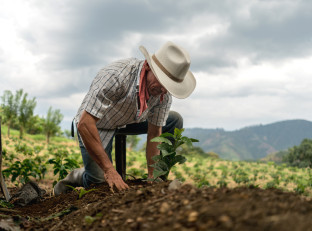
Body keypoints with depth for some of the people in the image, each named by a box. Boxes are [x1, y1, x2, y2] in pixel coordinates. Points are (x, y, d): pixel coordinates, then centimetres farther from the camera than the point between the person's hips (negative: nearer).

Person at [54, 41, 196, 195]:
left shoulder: (164, 94, -19)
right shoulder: (116, 76, -39)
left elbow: (154, 135, -10)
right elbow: (84, 124, -40)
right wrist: (109, 170, -41)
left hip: (129, 121, 6)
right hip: (96, 125, -5)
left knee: (175, 121, -7)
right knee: (103, 183, -17)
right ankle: (76, 177, 16)